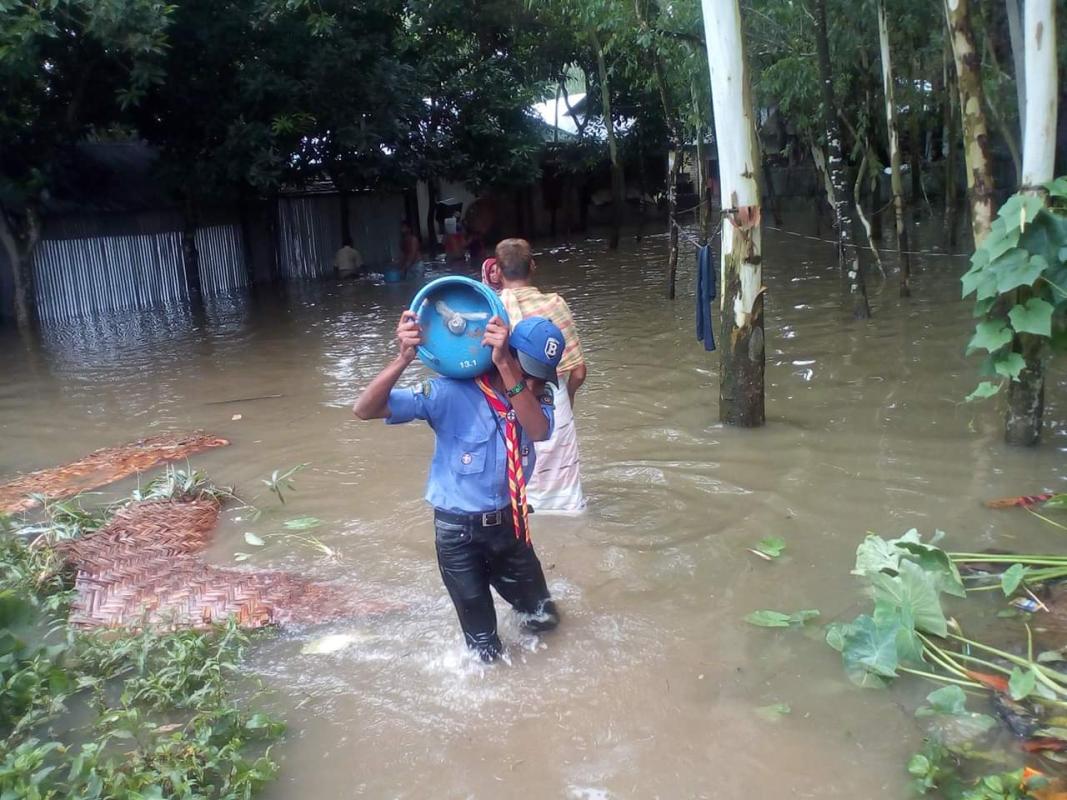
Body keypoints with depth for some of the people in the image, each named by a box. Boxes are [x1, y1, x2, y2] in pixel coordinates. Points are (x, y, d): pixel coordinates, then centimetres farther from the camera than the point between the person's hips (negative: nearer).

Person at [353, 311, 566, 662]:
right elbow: (365, 409, -26)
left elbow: (539, 431, -32)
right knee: (485, 648, 10)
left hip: (509, 524, 4)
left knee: (544, 618, 20)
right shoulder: (450, 393, -20)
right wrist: (404, 358, -42)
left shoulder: (538, 398, -8)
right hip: (459, 531, -3)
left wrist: (504, 366, -43)